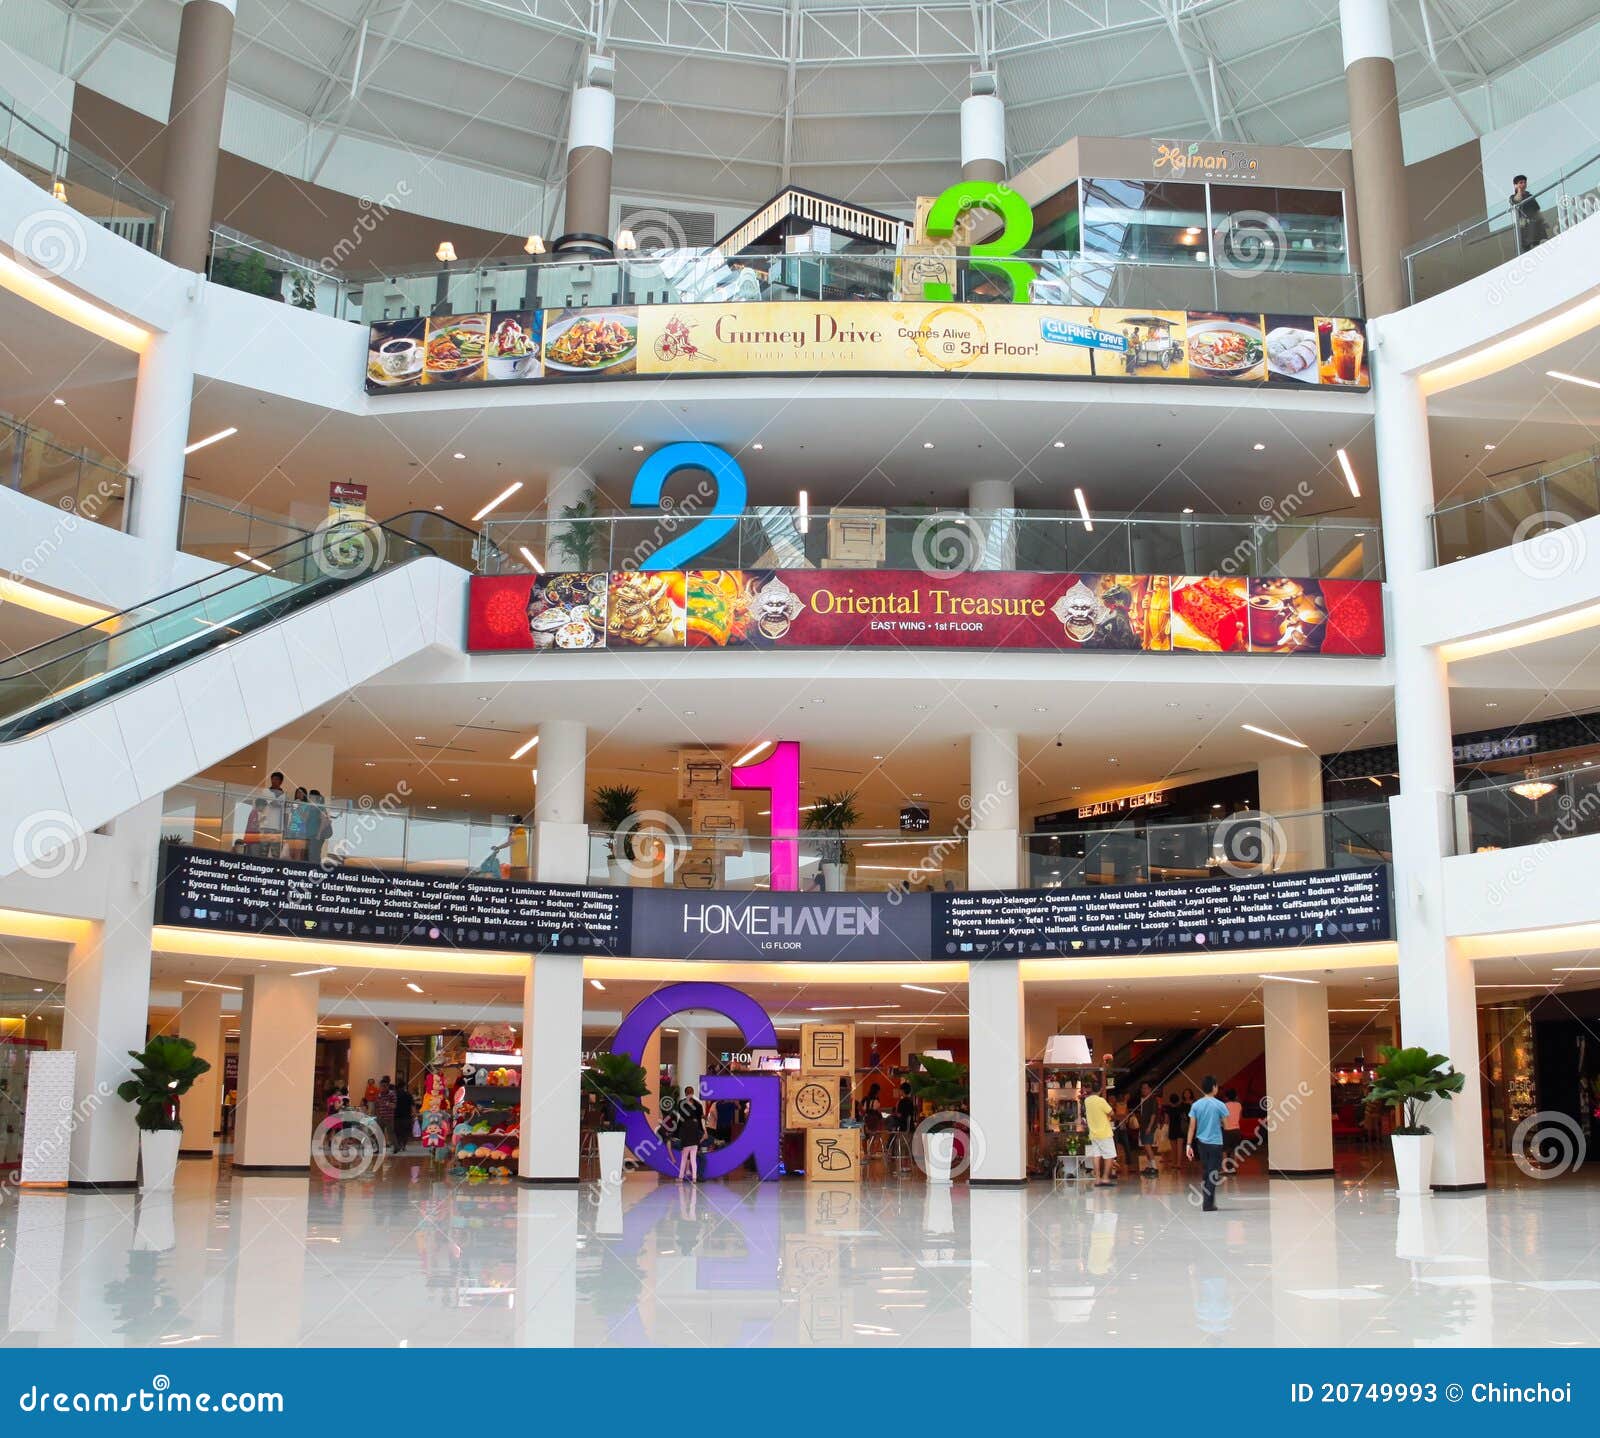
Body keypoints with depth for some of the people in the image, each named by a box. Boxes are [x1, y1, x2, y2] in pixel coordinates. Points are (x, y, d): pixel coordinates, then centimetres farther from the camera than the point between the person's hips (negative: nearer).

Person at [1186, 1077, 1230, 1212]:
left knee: (1205, 1173, 17)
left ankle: (1206, 1201, 21)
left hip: (1201, 1142, 4)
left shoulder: (1196, 1105, 1)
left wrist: (1189, 1145, 3)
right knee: (1213, 1175, 1)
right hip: (1215, 1143, -4)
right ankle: (1208, 1205, -1)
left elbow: (1192, 1126, 0)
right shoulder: (1219, 1105, -9)